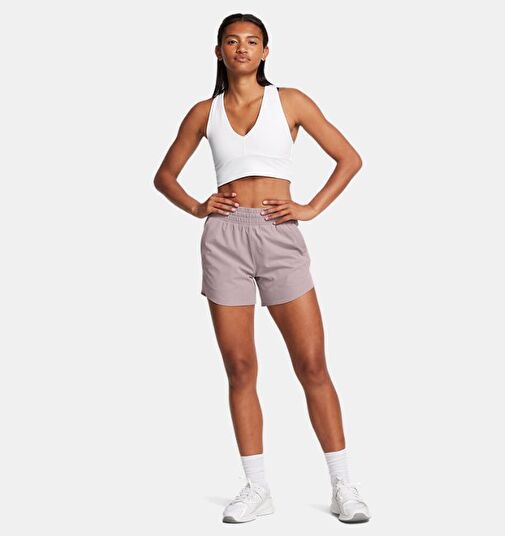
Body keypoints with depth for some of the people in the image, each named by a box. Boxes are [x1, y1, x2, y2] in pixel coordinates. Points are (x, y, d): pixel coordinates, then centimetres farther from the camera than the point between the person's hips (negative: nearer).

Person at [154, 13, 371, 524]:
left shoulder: (289, 101, 6)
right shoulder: (205, 112, 11)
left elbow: (349, 158, 7)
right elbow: (164, 175, 20)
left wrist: (312, 208, -2)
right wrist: (197, 207, 4)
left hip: (279, 237, -2)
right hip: (225, 237, 2)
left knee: (312, 364, -5)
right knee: (239, 367, 2)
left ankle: (343, 487, 3)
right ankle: (256, 488, 11)